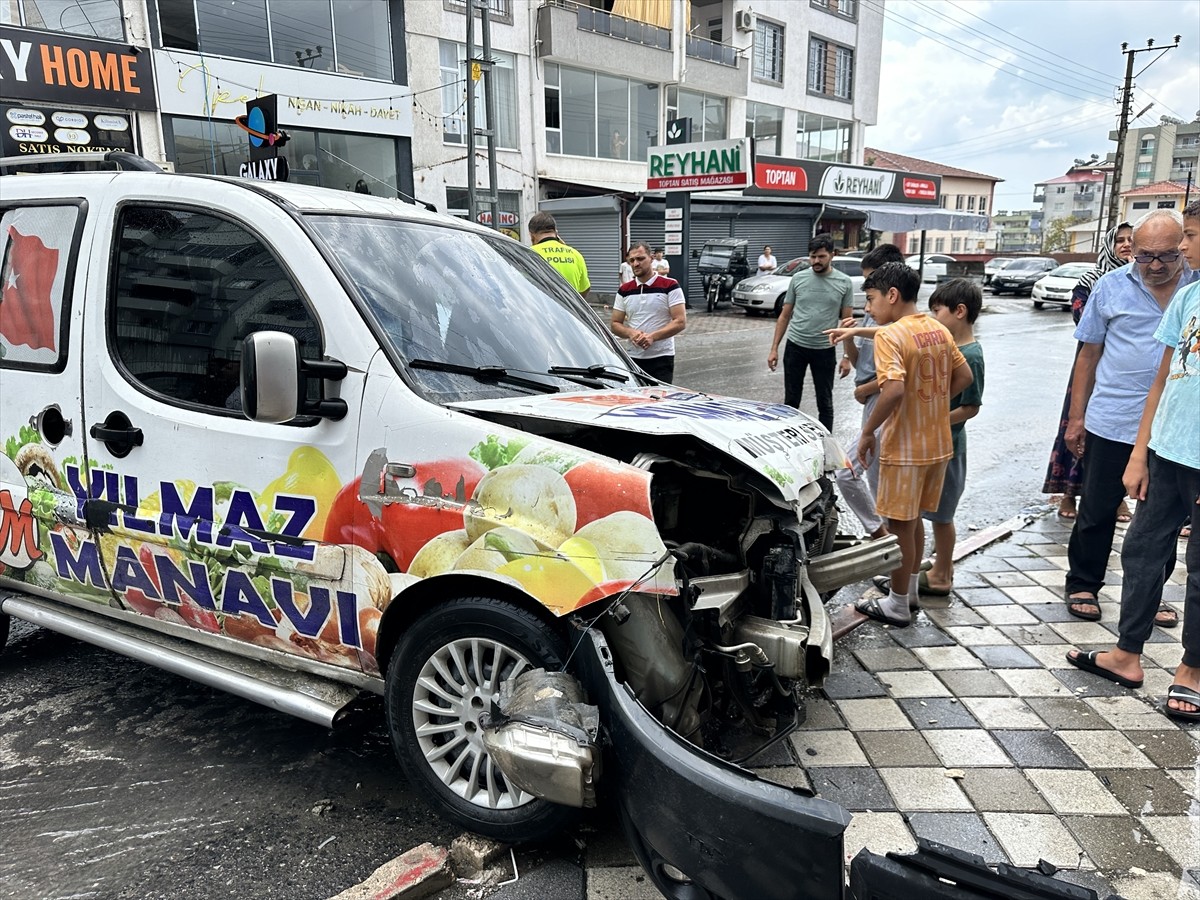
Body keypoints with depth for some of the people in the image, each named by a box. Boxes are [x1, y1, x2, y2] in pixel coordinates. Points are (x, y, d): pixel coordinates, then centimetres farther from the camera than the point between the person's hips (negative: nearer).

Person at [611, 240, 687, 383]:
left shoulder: (670, 286, -2)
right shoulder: (624, 291, 11)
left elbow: (680, 322, -8)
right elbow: (615, 324, 11)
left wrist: (652, 336, -20)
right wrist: (631, 333, -11)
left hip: (662, 357, -3)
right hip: (633, 358, 4)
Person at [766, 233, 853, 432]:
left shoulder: (844, 283, -2)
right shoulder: (798, 278, 1)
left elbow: (847, 321, 1)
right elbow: (785, 316, 6)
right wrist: (774, 348, 1)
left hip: (825, 350, -1)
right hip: (795, 347, 1)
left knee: (825, 402, 8)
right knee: (791, 399, 9)